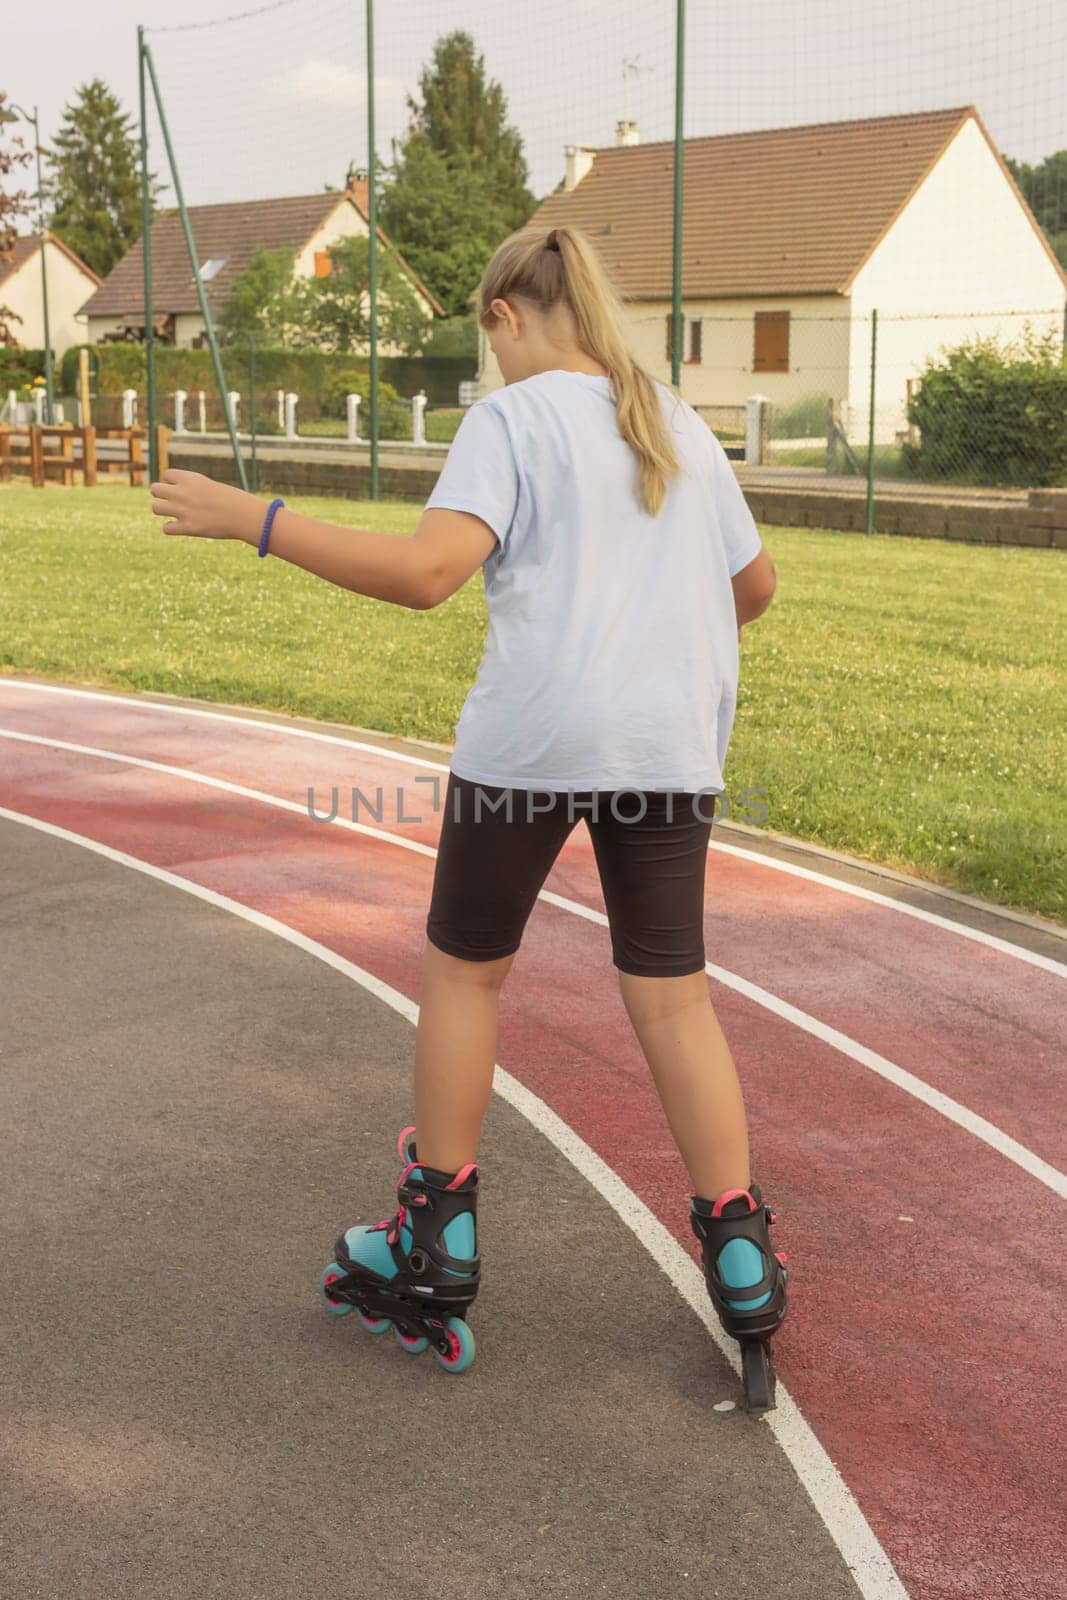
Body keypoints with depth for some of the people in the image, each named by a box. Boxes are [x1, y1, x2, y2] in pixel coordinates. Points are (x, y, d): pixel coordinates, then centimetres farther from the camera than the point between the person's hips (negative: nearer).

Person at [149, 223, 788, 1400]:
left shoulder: (511, 418, -5)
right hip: (670, 740, 5)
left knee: (463, 967, 12)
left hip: (532, 735, -5)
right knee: (672, 995, 10)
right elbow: (754, 583, 23)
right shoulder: (681, 427, 14)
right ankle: (739, 1259, 10)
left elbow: (426, 571, -20)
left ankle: (436, 1249, 21)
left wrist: (255, 521, -16)